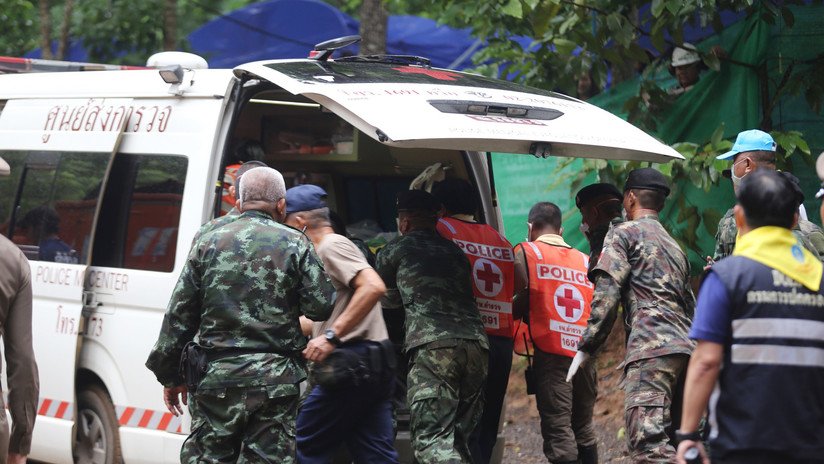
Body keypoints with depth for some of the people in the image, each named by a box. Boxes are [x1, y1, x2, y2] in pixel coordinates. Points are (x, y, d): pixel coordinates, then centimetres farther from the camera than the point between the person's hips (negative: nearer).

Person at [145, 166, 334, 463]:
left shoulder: (208, 244, 6)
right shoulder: (294, 244, 0)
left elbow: (179, 314, 6)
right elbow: (322, 307, -5)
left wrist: (169, 376, 13)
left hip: (217, 376, 2)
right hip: (276, 380, -2)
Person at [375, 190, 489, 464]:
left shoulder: (394, 251, 15)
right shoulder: (454, 252, 27)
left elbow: (390, 300, 32)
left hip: (432, 345, -6)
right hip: (476, 345, 6)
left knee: (431, 440, -12)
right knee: (458, 439, 12)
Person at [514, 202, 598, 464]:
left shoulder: (527, 253, 2)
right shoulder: (584, 260, 15)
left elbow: (513, 296, -4)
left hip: (551, 353, -5)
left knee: (558, 430, -7)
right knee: (583, 428, 16)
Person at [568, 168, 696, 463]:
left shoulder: (624, 233, 6)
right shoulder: (674, 246, 30)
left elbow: (606, 294, -5)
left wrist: (586, 348, -4)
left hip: (650, 349, -8)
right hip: (685, 348, 8)